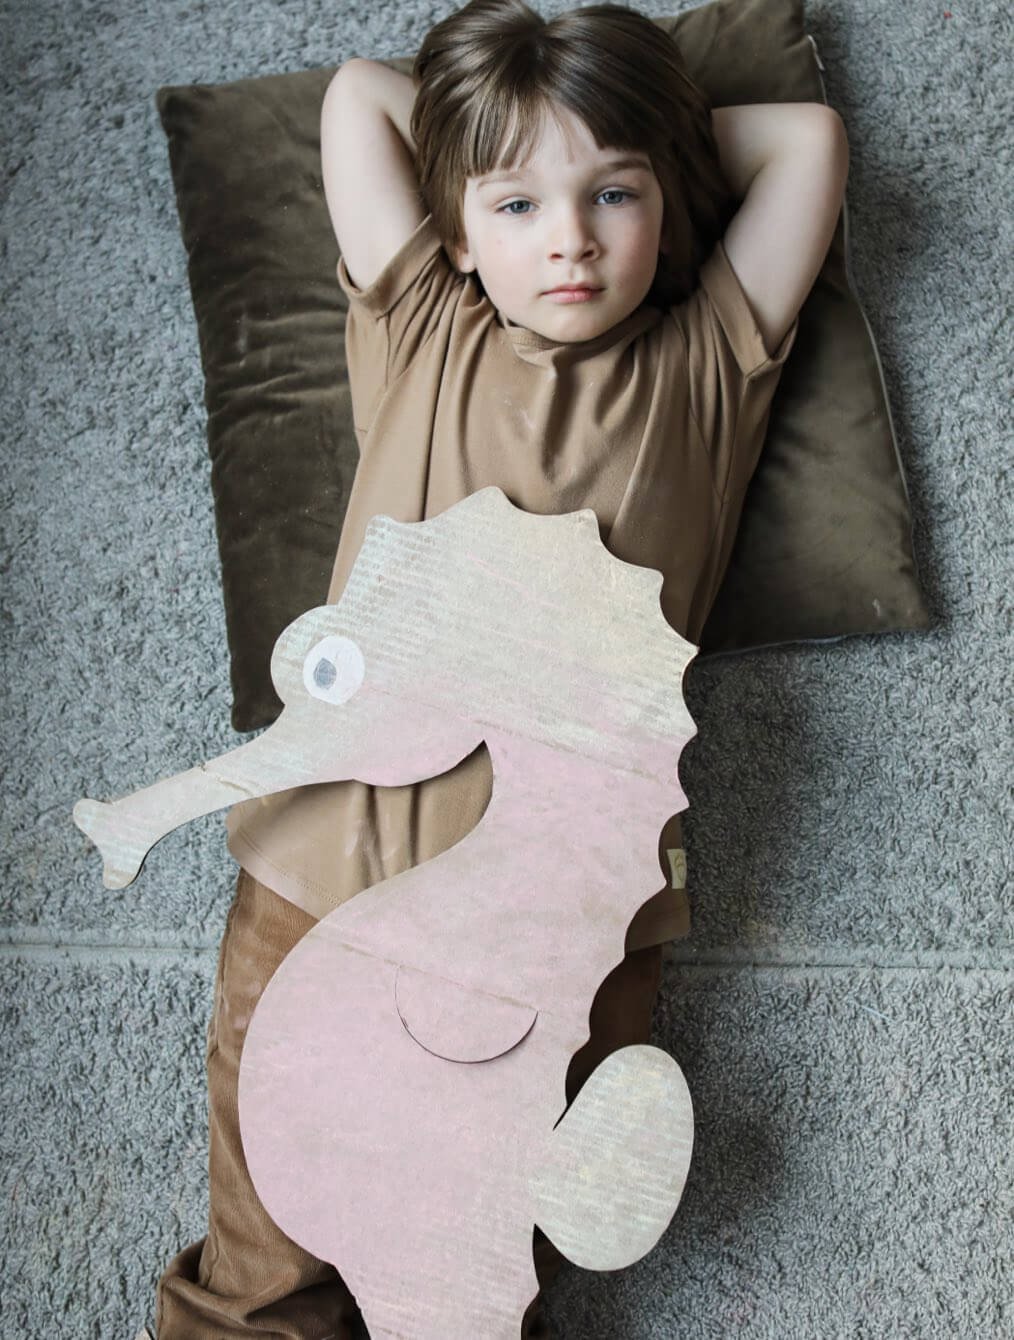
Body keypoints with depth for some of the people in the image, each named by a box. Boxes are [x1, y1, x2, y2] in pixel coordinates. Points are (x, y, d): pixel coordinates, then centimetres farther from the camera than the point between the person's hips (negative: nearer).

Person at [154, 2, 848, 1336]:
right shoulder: (420, 337, 14)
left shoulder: (704, 367, 14)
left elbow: (809, 136, 14)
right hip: (332, 865, 1)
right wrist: (509, 147, 23)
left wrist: (654, 143, 22)